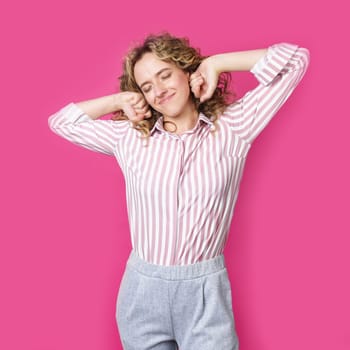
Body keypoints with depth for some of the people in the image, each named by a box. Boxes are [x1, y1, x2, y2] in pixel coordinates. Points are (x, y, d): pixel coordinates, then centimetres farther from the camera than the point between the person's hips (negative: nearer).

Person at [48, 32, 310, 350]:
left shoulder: (232, 128, -5)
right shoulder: (128, 137, 1)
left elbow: (295, 60, -5)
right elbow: (61, 122, 12)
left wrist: (213, 63, -5)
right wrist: (118, 100, 1)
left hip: (206, 291, -2)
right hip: (142, 290, 2)